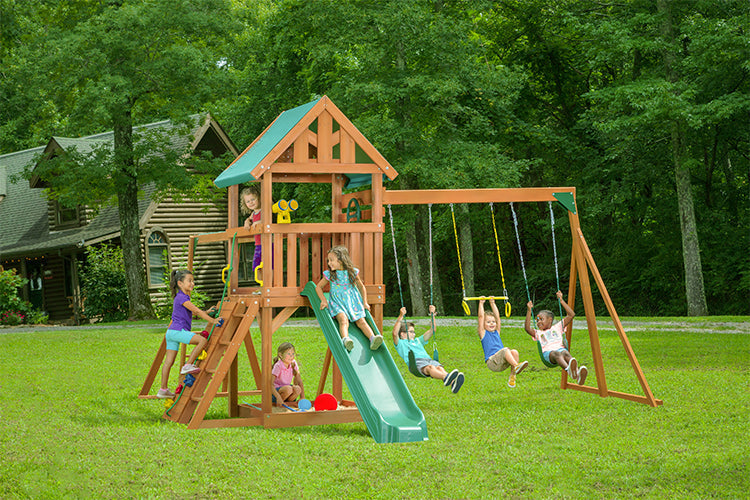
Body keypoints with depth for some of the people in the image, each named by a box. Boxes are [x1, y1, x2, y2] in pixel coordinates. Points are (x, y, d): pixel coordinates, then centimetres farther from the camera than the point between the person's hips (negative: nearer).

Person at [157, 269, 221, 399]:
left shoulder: (181, 297, 20)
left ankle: (163, 390, 9)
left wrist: (206, 312, 30)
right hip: (178, 331, -10)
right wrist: (212, 320, -18)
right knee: (202, 340, -18)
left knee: (169, 362, 8)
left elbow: (193, 313, 31)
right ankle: (188, 365, -15)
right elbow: (196, 311, -17)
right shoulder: (182, 298, -11)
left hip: (171, 331, 10)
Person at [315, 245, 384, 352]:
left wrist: (365, 302, 13)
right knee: (343, 320, -29)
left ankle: (372, 338, -31)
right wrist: (324, 301, -2)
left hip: (352, 301, 2)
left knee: (361, 321, -16)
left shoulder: (352, 272, 2)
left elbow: (361, 287, 16)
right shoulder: (329, 274, -1)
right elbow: (318, 287, 10)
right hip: (338, 303, -2)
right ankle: (345, 339, -51)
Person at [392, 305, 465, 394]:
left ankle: (452, 383, -62)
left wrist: (432, 315, 28)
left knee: (439, 367, -31)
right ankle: (445, 377, -71)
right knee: (430, 367, -39)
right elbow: (395, 333, 1)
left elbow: (432, 330, 38)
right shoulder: (400, 343, 22)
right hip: (416, 361, -6)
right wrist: (400, 317, -6)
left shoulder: (418, 341, 41)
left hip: (428, 359, 6)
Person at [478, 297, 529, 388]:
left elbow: (497, 316, 25)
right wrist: (481, 303, 10)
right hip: (492, 361, -6)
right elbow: (481, 317, 5)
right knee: (505, 350, -31)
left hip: (503, 362, 6)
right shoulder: (483, 333, 10)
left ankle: (512, 376, -24)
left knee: (514, 352, -24)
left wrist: (492, 303, 28)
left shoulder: (497, 332, 24)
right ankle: (516, 366, -52)